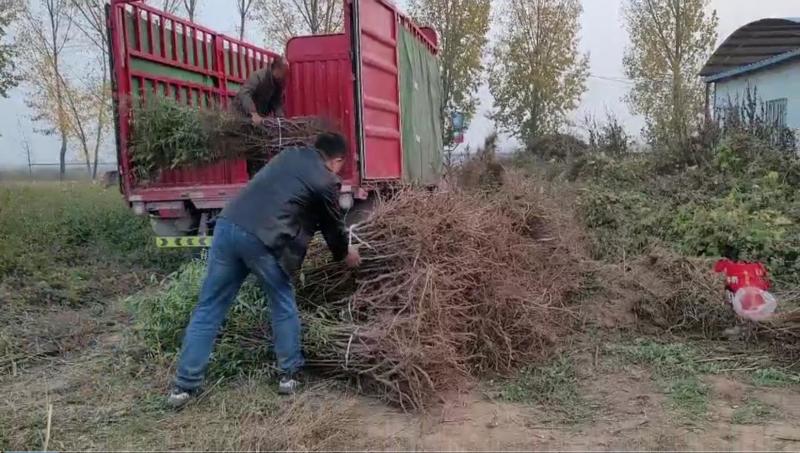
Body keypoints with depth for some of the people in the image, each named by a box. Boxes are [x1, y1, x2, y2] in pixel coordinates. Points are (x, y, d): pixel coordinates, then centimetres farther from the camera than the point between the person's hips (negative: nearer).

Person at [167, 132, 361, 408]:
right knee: (283, 305, 16)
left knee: (209, 308, 10)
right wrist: (346, 254, 37)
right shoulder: (326, 182, 6)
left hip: (228, 224, 6)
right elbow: (333, 226, 18)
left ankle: (184, 386, 14)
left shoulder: (290, 155, 25)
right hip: (263, 240, -6)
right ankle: (289, 376, 23)